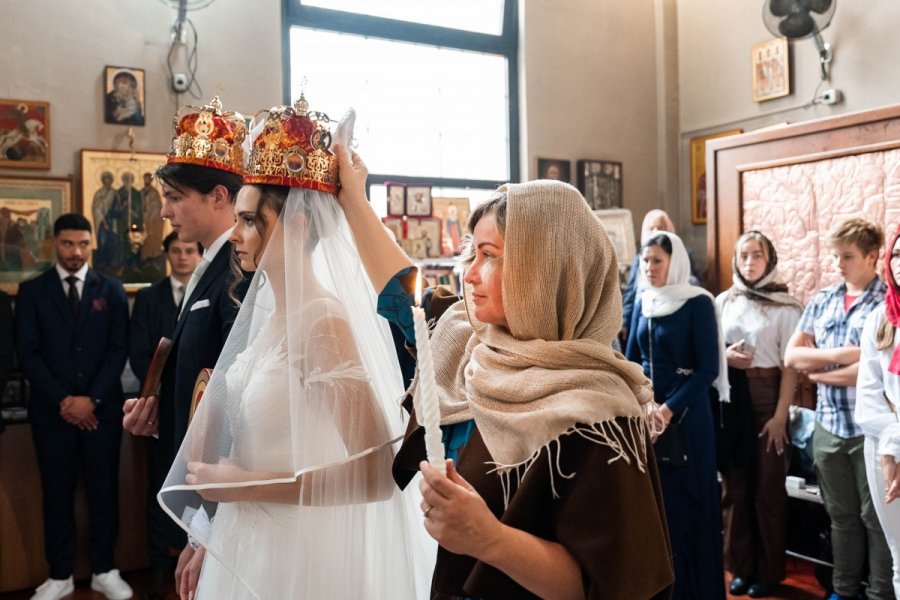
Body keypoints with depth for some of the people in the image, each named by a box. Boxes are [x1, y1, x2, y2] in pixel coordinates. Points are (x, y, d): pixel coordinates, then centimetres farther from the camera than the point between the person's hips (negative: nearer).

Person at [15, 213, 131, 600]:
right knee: (57, 495, 7)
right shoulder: (32, 291, 4)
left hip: (102, 408, 0)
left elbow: (119, 350, -1)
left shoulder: (111, 290, 5)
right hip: (52, 410, 0)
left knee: (104, 492, 7)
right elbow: (28, 354, -2)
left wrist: (92, 399, -10)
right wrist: (62, 400, -11)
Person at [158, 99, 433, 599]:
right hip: (252, 541, 8)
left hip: (299, 550, -8)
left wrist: (245, 486, -20)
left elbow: (379, 471, -27)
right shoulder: (269, 309, 2)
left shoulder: (323, 319, -23)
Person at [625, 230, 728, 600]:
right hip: (646, 413, 5)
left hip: (685, 416, -5)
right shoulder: (643, 302, 7)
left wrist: (670, 409, -19)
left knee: (687, 500, 3)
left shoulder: (698, 303, -9)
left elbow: (708, 369, -13)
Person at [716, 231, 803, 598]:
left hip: (766, 399, -3)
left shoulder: (785, 306, -4)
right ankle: (741, 566, 22)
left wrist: (780, 415, -12)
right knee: (734, 485, 9)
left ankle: (769, 570, 20)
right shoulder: (722, 302, 7)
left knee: (768, 486, 5)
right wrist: (724, 356, -10)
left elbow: (790, 365, -6)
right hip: (729, 400, 3)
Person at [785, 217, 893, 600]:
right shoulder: (821, 301, 7)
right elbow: (791, 356, 2)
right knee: (841, 515, 17)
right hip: (828, 426, 5)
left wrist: (819, 372, -9)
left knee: (875, 517, 9)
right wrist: (841, 356, -13)